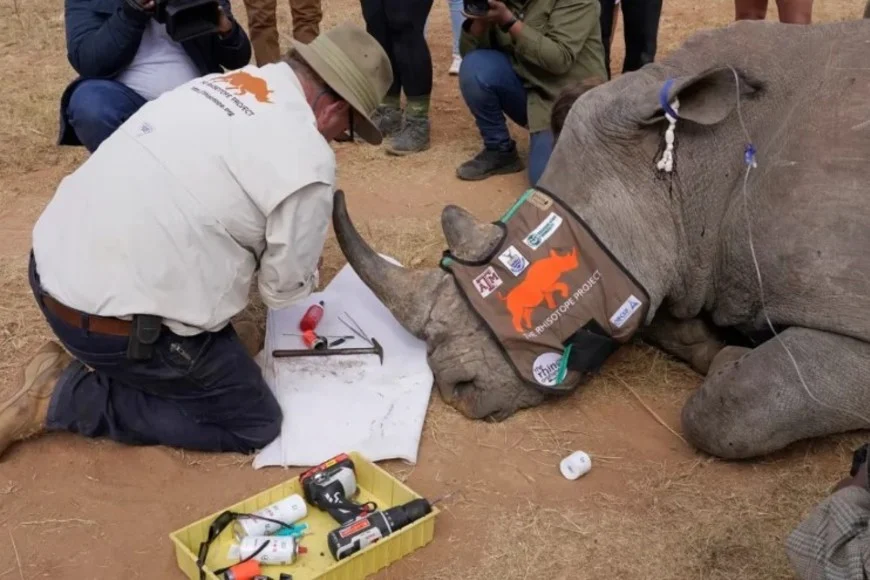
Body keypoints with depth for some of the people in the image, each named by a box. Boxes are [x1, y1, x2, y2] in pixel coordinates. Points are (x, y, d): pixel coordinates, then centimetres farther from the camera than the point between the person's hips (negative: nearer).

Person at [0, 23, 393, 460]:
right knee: (255, 424, 7)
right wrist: (304, 276, 18)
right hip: (112, 322, -9)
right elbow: (286, 288, -4)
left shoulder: (223, 84, 8)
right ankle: (64, 398, 3)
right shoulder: (307, 162, -15)